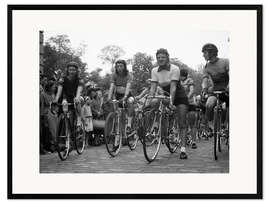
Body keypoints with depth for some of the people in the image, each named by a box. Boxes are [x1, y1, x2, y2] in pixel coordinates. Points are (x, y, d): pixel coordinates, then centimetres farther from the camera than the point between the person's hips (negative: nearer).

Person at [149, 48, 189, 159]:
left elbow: (173, 87, -29)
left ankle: (183, 149, -14)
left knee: (182, 124, -10)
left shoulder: (174, 69, -20)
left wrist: (171, 101, -39)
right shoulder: (154, 71, -7)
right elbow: (153, 87, -13)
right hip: (165, 96, 5)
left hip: (180, 97, -4)